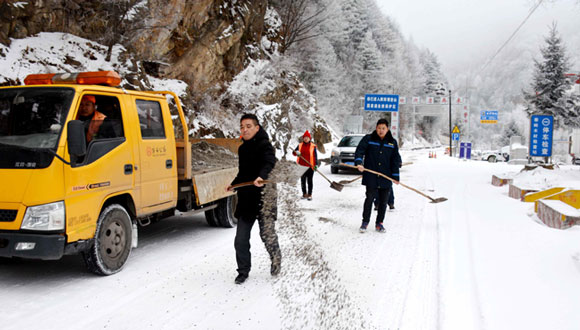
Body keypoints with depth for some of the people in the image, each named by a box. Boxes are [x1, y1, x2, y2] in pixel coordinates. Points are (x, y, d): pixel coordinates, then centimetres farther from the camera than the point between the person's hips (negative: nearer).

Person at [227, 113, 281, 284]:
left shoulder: (264, 145, -10)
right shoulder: (242, 149, 14)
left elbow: (270, 161, -32)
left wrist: (262, 176, -50)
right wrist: (234, 184, 40)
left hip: (263, 198, -6)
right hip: (246, 199, 6)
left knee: (267, 234, 6)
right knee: (240, 240, 3)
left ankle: (276, 260, 34)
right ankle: (243, 272, 18)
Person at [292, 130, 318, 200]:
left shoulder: (313, 146, 0)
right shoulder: (300, 145, 9)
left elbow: (315, 156, -2)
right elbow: (294, 152, 8)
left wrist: (316, 164, -11)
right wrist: (296, 152, -16)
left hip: (310, 166, -3)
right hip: (301, 166, 3)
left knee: (309, 181, 1)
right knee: (302, 181, 9)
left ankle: (309, 194, 7)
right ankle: (304, 193, 21)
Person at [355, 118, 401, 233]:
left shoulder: (392, 142, 7)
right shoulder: (368, 139, 1)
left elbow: (395, 160, 9)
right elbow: (360, 150, -6)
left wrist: (395, 176, 4)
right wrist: (358, 163, -25)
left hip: (386, 178, 3)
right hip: (371, 176, -3)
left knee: (383, 201, 8)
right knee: (369, 198, -4)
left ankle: (379, 223, 21)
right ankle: (365, 222, 10)